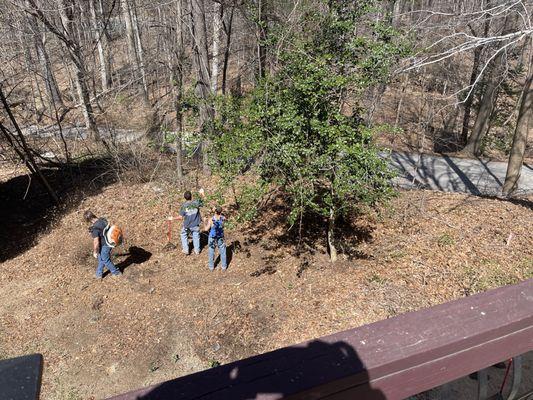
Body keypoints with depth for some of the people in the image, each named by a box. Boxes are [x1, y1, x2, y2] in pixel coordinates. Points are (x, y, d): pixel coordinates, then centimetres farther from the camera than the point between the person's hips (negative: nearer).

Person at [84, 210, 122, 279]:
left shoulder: (95, 228, -31)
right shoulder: (103, 220, -8)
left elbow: (96, 242, -25)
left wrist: (95, 252, -9)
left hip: (104, 246, -8)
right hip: (109, 243, 8)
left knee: (106, 260, 19)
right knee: (101, 259, 27)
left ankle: (116, 272, 38)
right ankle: (99, 274, 44)